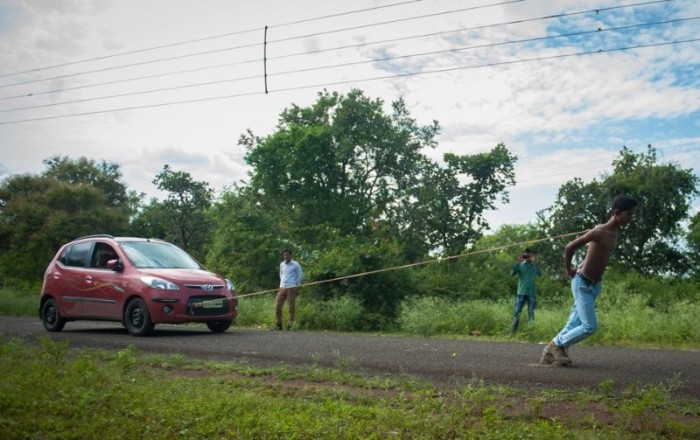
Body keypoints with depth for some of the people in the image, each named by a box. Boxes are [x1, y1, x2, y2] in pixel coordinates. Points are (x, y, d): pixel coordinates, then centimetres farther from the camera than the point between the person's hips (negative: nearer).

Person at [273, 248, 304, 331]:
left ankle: (290, 325, 0)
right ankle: (278, 325, 8)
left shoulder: (295, 265, -3)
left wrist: (296, 285, 0)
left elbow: (300, 276, 1)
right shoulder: (281, 264, 12)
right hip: (282, 288, 5)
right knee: (277, 306, 1)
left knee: (291, 307, -4)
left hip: (291, 288, -5)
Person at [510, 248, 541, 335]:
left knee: (531, 314, 0)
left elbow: (540, 274, -14)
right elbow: (512, 274, -11)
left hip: (531, 293, 1)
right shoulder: (520, 265, 3)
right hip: (521, 293, -1)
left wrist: (535, 263, -23)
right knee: (516, 313, -2)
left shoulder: (534, 266, 5)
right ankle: (513, 332, 4)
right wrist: (518, 262, -17)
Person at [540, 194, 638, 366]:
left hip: (594, 285, 9)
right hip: (582, 284, -9)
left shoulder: (614, 233, 7)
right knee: (590, 326, -11)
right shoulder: (599, 231, -21)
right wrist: (569, 271, -9)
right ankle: (556, 344, 6)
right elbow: (569, 247, -21)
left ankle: (549, 352, 19)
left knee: (575, 325, 10)